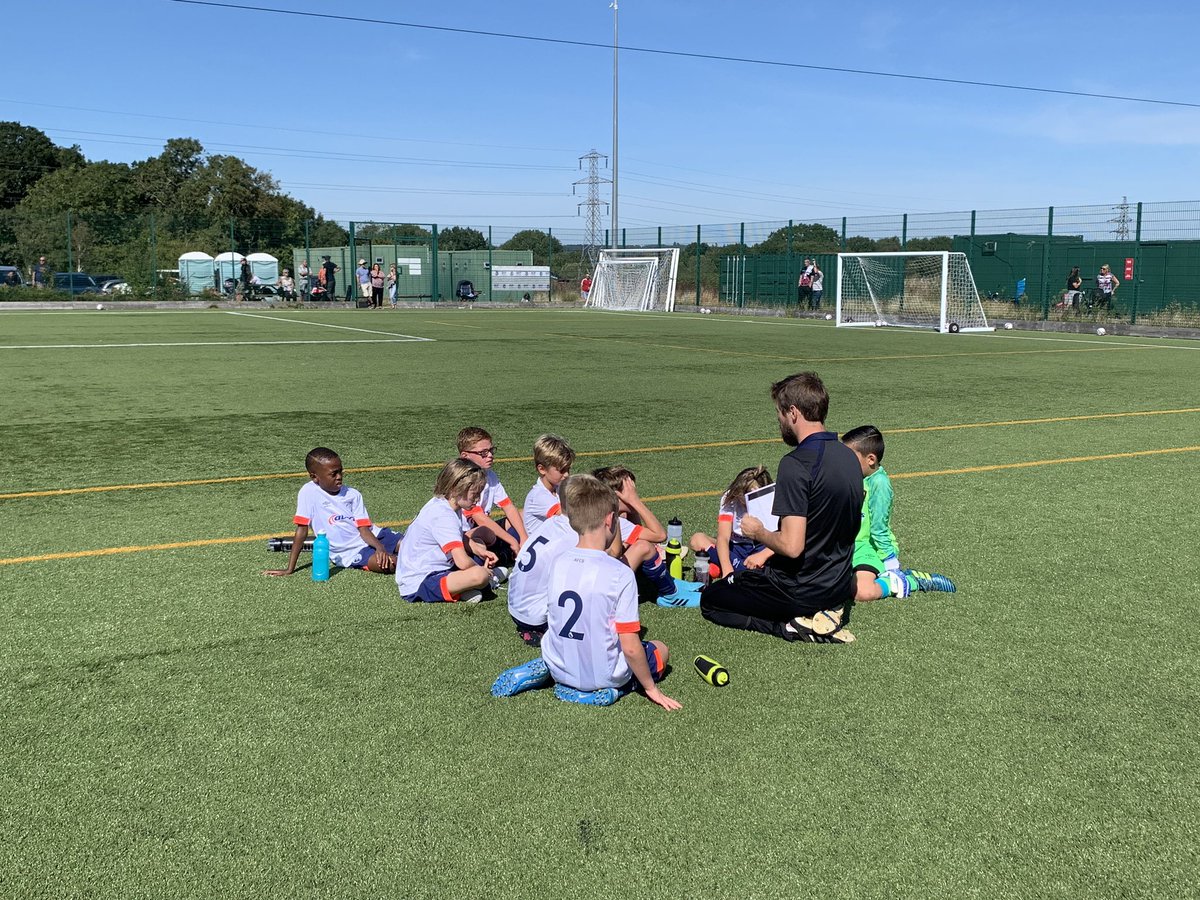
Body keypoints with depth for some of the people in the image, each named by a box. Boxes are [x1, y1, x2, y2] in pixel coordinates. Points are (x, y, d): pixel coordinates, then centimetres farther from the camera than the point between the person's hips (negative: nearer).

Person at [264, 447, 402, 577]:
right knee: (389, 564, -29)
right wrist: (290, 569, -8)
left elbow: (364, 529, -3)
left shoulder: (353, 494, 2)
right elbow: (302, 529, -6)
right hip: (351, 553, -4)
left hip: (373, 536, 4)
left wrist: (380, 548, -24)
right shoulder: (308, 492, -8)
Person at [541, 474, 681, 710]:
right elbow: (631, 648, -21)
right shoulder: (620, 573, -23)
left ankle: (570, 685, 13)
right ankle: (607, 690, 1)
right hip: (603, 676, -6)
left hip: (558, 669, 6)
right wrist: (651, 688, -6)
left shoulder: (557, 563, -8)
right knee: (660, 649, 21)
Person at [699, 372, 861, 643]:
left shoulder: (796, 463, -25)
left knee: (710, 601, 13)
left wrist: (758, 532, -7)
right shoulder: (849, 456, 2)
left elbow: (792, 546, -30)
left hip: (801, 589, -8)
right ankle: (825, 613, 8)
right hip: (840, 587, 8)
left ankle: (795, 627, -5)